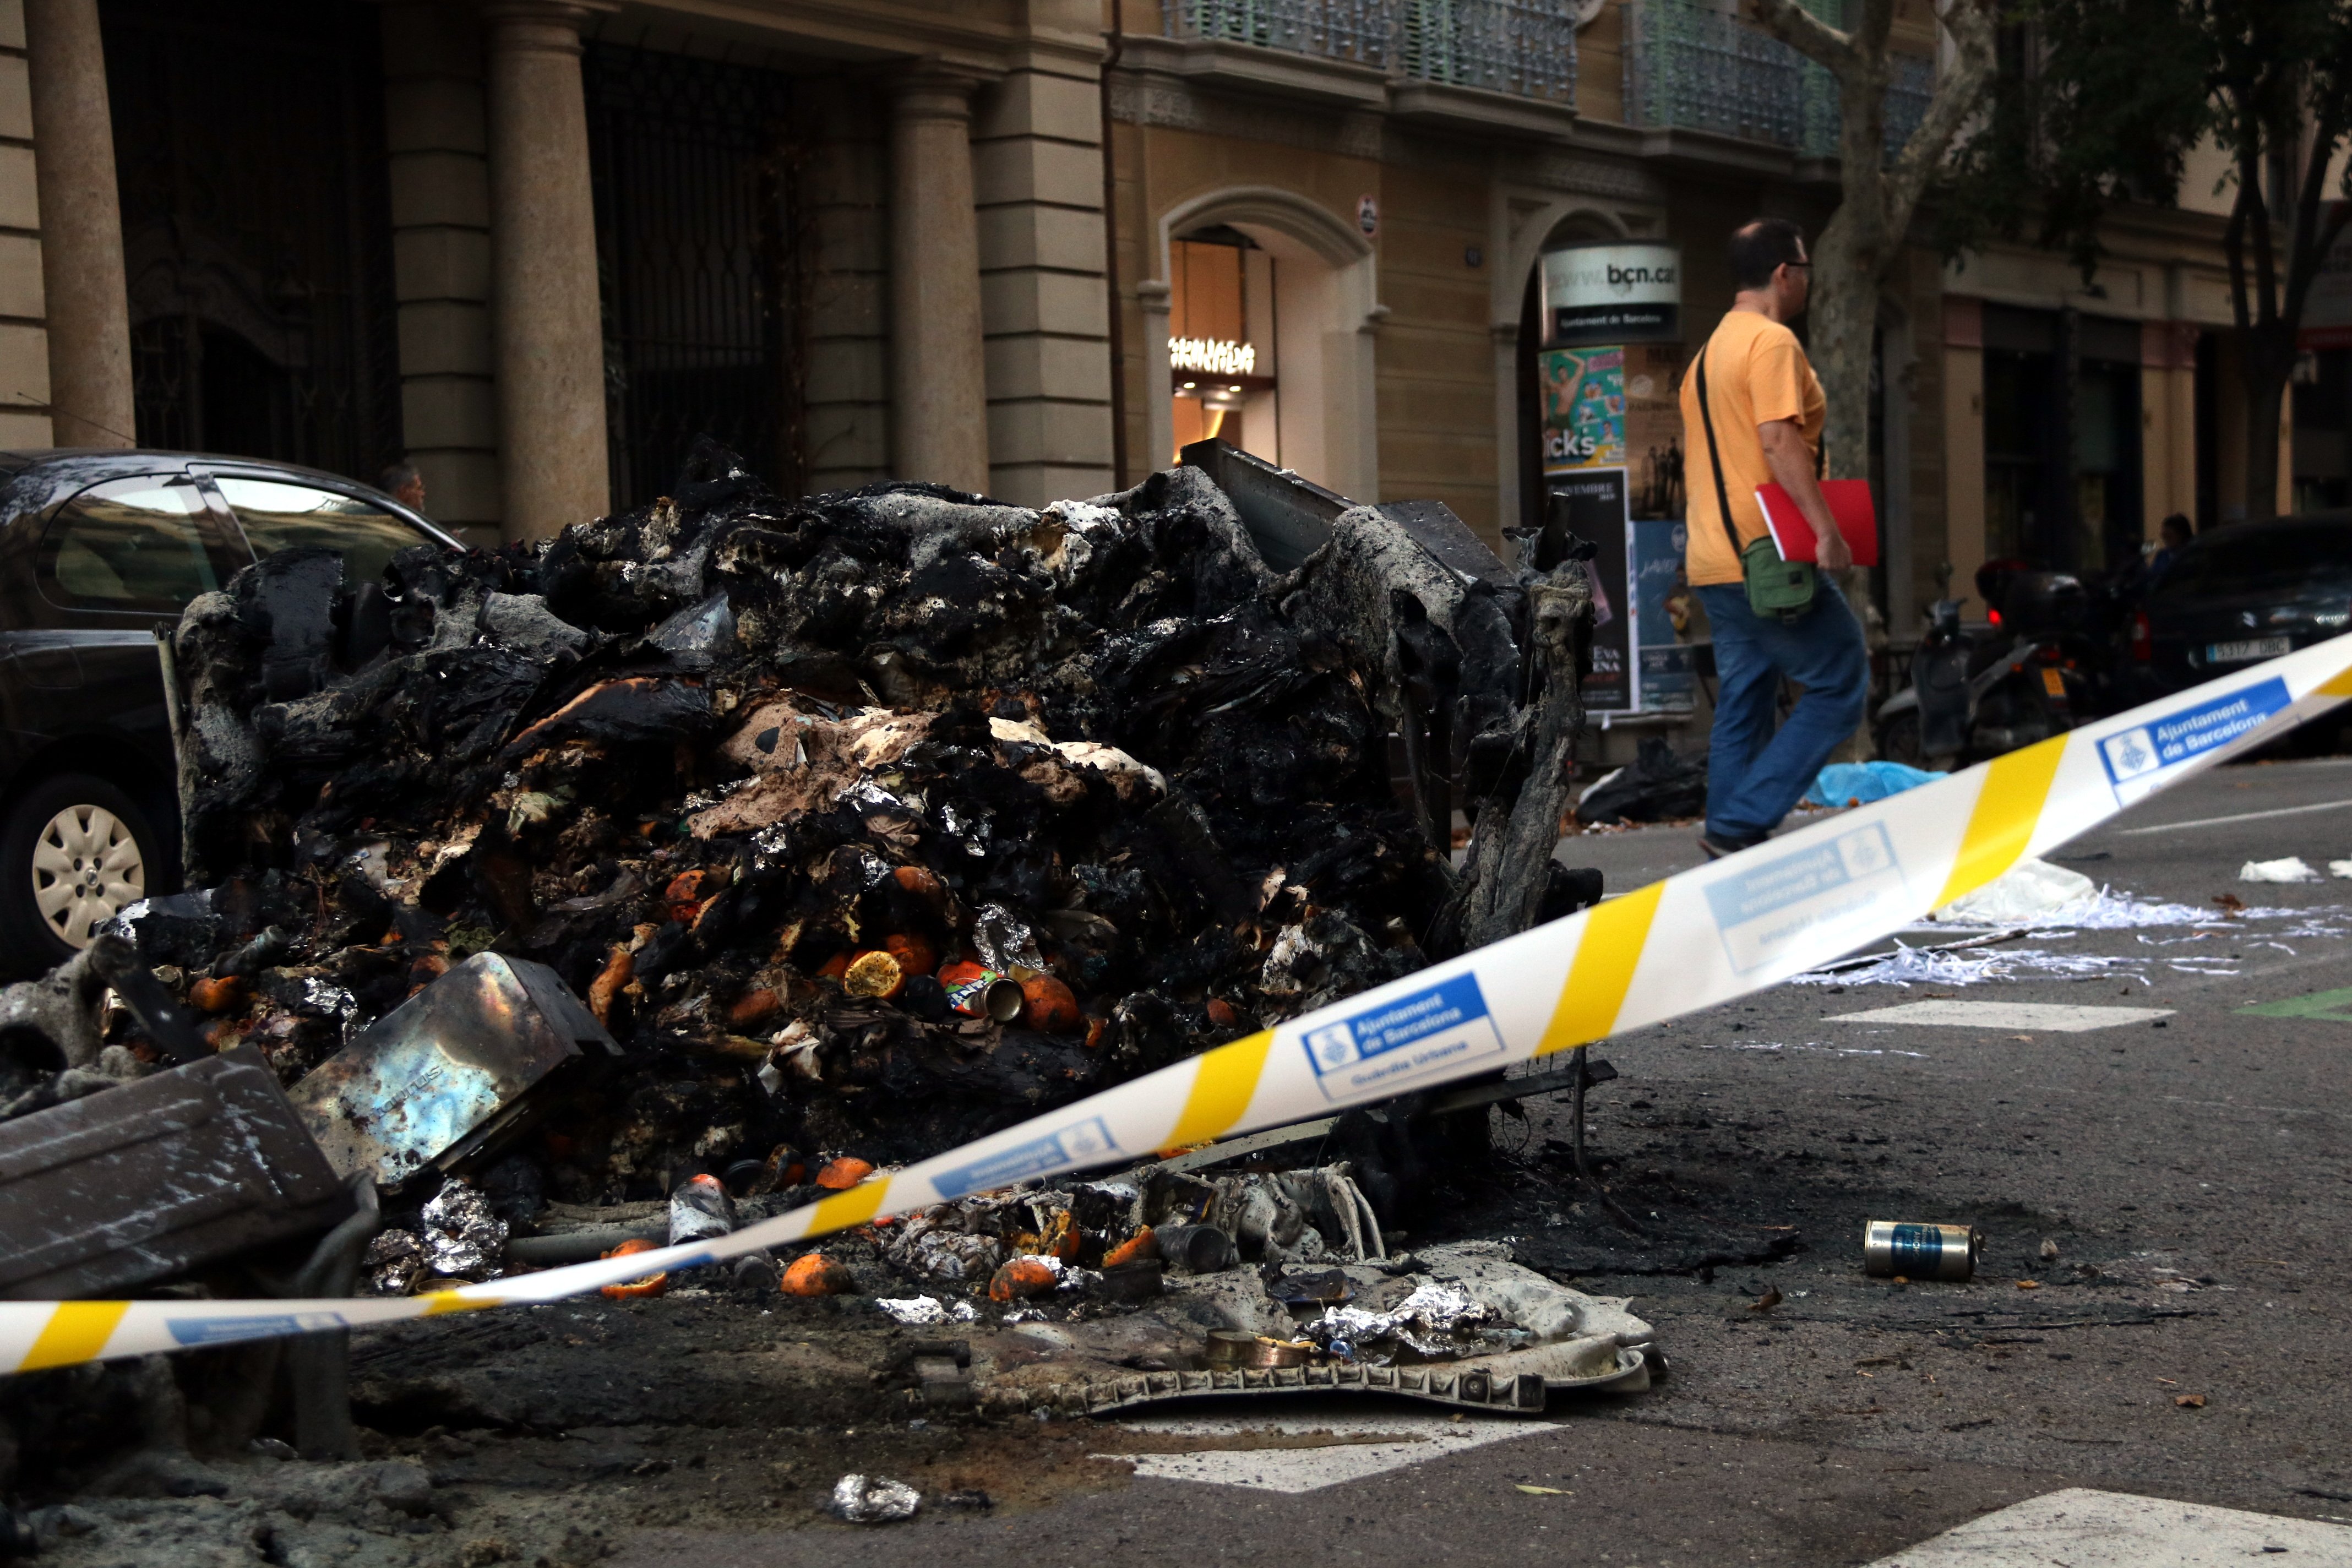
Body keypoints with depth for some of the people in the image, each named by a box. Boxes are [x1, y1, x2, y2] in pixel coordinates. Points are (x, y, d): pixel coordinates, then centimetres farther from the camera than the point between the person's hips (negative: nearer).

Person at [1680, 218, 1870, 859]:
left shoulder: (1710, 350, 20)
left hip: (1714, 562, 10)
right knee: (1841, 685, -4)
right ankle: (1740, 824, -11)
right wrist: (1826, 529, -21)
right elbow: (1779, 440, -21)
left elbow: (1692, 451, 23)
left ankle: (1733, 847, 10)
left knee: (1742, 707, 11)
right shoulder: (1772, 341, -10)